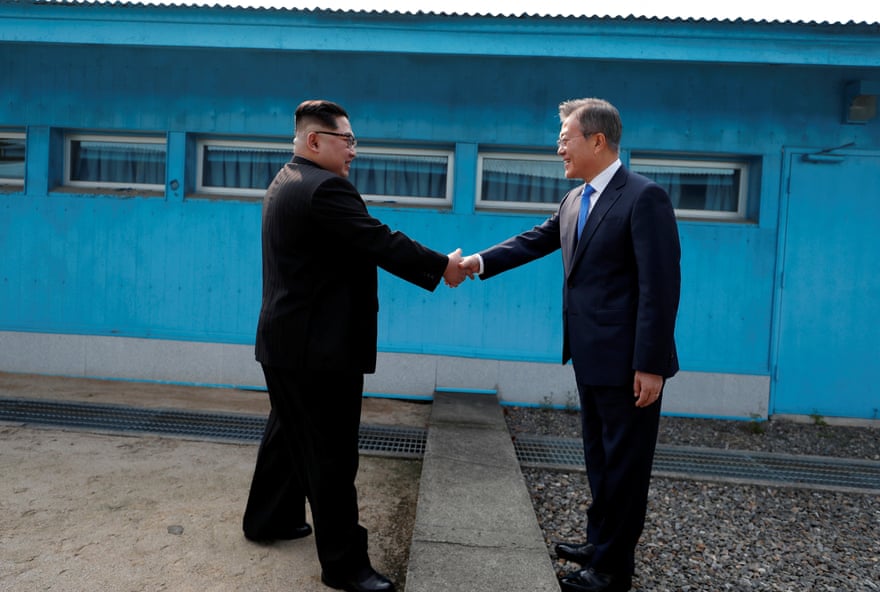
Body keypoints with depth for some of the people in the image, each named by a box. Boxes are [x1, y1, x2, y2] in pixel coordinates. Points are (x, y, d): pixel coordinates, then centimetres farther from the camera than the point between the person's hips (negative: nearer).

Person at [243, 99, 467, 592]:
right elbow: (382, 242, -21)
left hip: (287, 341, 11)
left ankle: (269, 519, 40)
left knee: (289, 434, 24)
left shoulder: (287, 183, 14)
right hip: (319, 347, -11)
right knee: (333, 456, -2)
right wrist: (443, 267, -11)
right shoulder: (323, 187, -19)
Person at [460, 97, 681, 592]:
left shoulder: (644, 197, -15)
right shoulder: (575, 200, 10)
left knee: (624, 464, 7)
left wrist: (650, 365, -21)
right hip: (591, 357, 8)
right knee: (600, 456, 21)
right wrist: (480, 261, 1)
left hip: (627, 361, -8)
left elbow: (661, 285, -19)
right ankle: (601, 540, 39)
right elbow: (536, 240, 16)